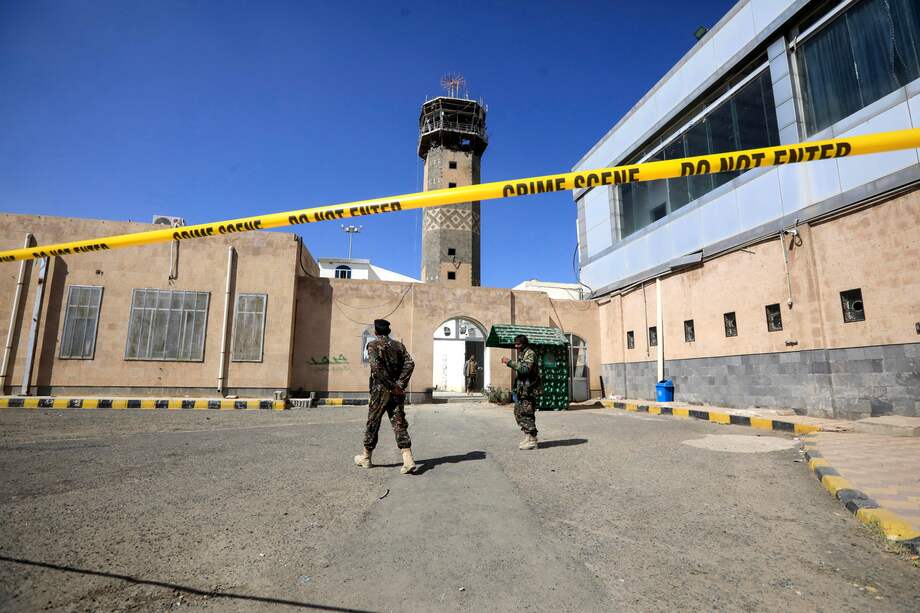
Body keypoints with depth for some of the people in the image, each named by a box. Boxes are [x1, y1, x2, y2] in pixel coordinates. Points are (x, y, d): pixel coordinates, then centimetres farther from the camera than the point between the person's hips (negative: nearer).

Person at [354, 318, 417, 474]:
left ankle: (366, 458, 26)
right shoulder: (399, 345, 11)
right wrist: (400, 384, -9)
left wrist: (391, 386, -15)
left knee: (373, 423, 11)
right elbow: (409, 363, -2)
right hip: (397, 392, 4)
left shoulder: (373, 344, -3)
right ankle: (408, 460, -7)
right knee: (399, 424, 3)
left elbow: (376, 367, -18)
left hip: (380, 391, -4)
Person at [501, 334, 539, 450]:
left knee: (526, 414, -8)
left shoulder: (530, 354, -11)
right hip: (520, 388, 10)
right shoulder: (521, 354, 19)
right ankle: (528, 437, 22)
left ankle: (532, 441, 0)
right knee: (518, 413, 13)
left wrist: (510, 362, -24)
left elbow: (525, 369, -25)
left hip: (528, 389, -10)